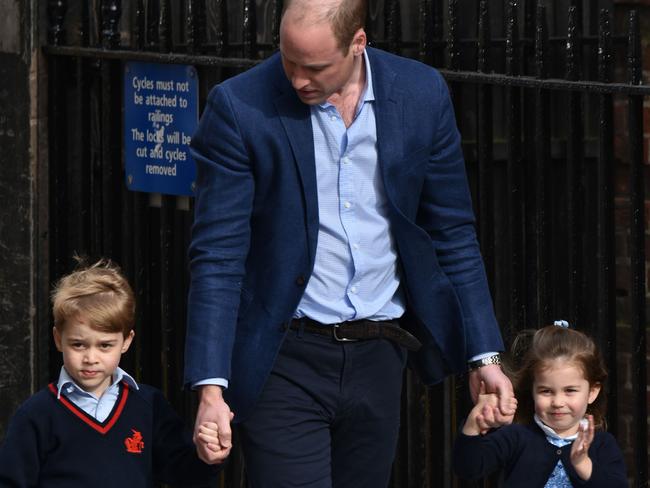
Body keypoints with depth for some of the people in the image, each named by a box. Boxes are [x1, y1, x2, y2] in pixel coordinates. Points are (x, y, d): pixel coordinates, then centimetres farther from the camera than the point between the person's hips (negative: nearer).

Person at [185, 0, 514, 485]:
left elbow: (453, 236, 8)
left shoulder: (422, 95, -1)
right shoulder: (239, 107, -10)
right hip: (285, 360, -3)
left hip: (379, 355, 3)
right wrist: (211, 388, -17)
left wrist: (485, 354, 6)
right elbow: (217, 256, -10)